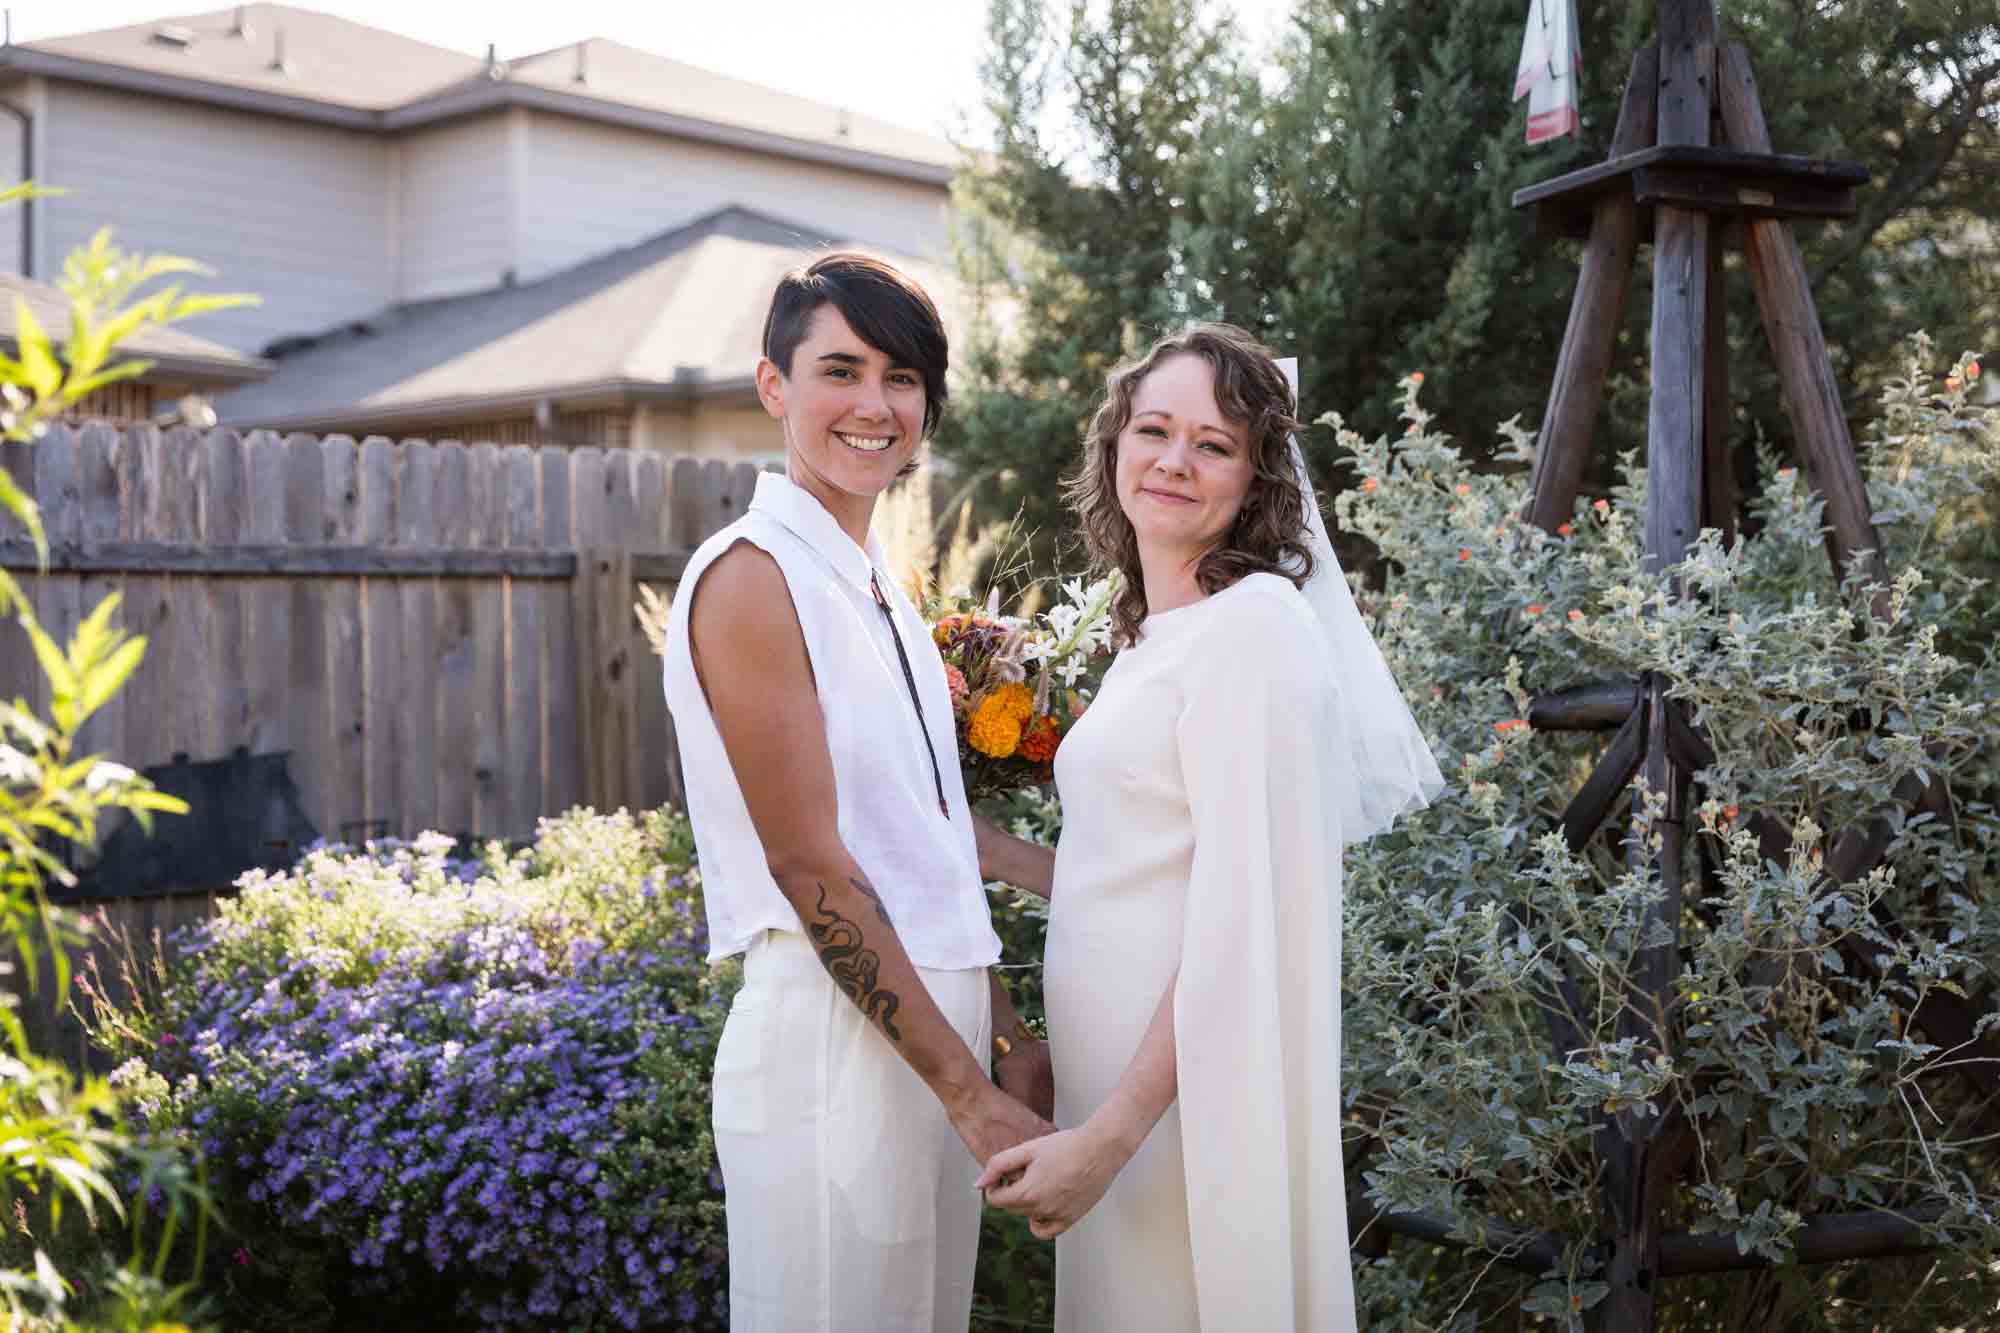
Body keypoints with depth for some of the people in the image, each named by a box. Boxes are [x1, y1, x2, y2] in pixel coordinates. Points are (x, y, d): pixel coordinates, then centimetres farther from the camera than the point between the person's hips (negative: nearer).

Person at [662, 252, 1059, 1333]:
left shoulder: (876, 587, 14)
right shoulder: (752, 575, -13)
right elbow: (809, 865, -17)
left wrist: (1008, 1041, 15)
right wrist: (971, 1094, -16)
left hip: (937, 1021, 8)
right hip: (834, 1036, -8)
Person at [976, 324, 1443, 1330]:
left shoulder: (1253, 623, -13)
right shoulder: (1149, 639, 14)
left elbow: (1241, 913, -19)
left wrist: (1112, 1134, -22)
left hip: (1189, 1090, -8)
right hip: (1115, 1080, 8)